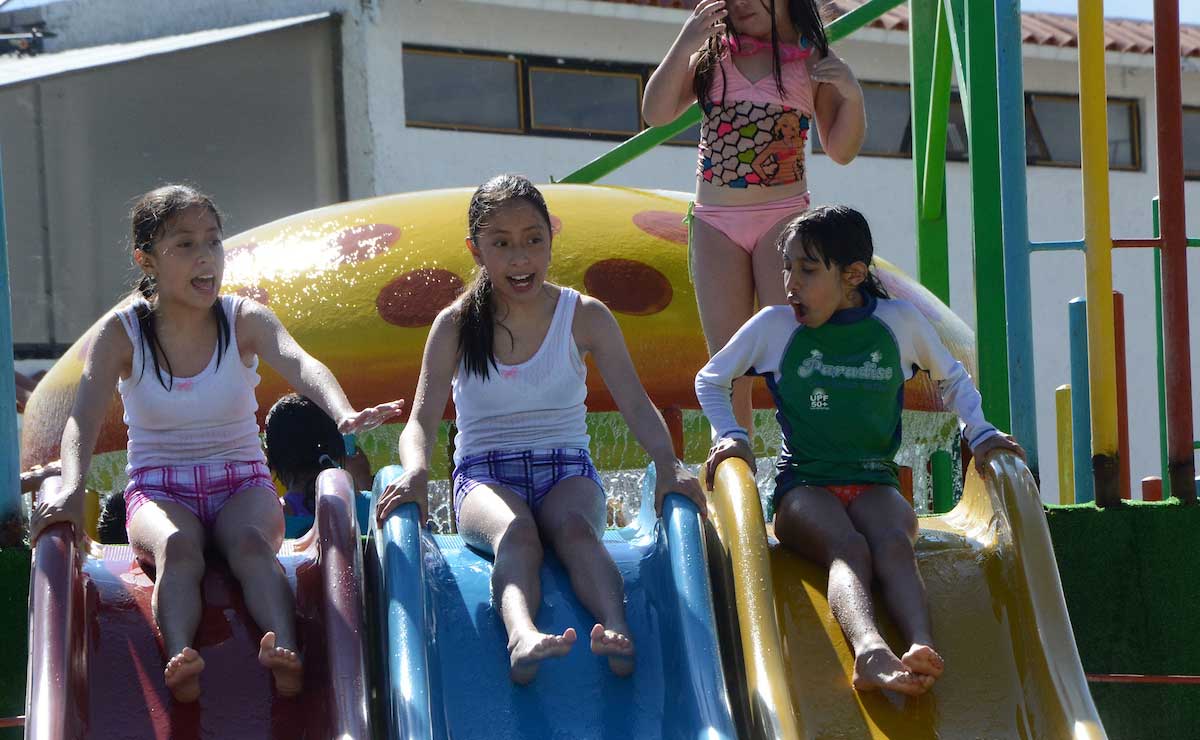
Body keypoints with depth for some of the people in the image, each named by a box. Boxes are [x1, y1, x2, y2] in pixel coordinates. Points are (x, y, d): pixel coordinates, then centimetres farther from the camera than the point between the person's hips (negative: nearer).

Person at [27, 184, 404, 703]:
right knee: (176, 545, -35)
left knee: (251, 539, -34)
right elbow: (84, 416, -18)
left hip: (241, 485, 0)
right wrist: (72, 488, -39)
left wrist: (345, 414, -47)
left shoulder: (246, 320, -3)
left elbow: (298, 364, -24)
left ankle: (285, 652, -56)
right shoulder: (121, 333, -4)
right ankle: (180, 657, -58)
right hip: (159, 489, 0)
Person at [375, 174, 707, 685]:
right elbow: (422, 419, -7)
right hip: (485, 475, -1)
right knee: (515, 533, -36)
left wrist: (667, 464, -25)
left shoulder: (585, 317, 4)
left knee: (574, 527, -35)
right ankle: (522, 637, -66)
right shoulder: (456, 326, 2)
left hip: (565, 470, 1)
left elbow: (635, 404, -4)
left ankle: (618, 632, -62)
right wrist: (415, 472, -31)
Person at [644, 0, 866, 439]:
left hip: (783, 217, -2)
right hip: (715, 222, 2)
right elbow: (655, 114, -3)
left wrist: (851, 95, -11)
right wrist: (686, 43, -12)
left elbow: (841, 151, 6)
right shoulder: (712, 56, 8)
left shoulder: (811, 62, 3)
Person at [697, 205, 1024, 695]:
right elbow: (711, 380, 20)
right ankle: (871, 652, -66)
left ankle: (922, 649, -63)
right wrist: (729, 434, 2)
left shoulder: (899, 321, 8)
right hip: (804, 484, -2)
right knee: (848, 546, -37)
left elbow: (951, 378, 26)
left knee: (893, 542, -35)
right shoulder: (775, 326, 6)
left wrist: (979, 433, 10)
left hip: (875, 482, 2)